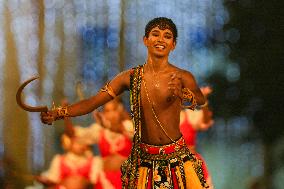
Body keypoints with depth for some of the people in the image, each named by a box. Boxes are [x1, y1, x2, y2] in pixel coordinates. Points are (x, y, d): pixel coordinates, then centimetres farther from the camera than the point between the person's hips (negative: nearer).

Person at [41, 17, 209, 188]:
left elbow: (201, 100, -27)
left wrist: (183, 95, -50)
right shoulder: (131, 77, -1)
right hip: (145, 160, 1)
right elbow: (93, 102, -2)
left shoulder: (182, 77, -8)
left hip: (177, 158, -1)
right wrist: (58, 113, -17)